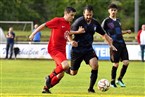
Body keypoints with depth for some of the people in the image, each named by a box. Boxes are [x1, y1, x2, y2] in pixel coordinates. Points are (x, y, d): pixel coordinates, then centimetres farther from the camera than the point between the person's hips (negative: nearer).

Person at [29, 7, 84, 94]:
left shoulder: (68, 25, 12)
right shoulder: (57, 21, -10)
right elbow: (44, 25, -6)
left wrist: (71, 41, 2)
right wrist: (33, 34, -7)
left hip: (62, 50, 8)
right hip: (54, 49, -8)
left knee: (61, 75, 8)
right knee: (65, 65, -29)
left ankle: (46, 88, 26)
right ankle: (50, 77, -5)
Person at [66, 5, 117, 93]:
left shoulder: (95, 23, 0)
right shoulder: (79, 22, -15)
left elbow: (104, 34, 12)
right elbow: (70, 33, -14)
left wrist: (111, 45, 3)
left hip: (88, 49, 4)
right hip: (77, 49, -4)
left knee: (95, 65, -22)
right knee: (73, 73, 4)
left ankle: (91, 88, -10)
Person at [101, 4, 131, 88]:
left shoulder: (118, 20, 16)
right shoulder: (106, 21, -4)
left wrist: (126, 32, 13)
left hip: (122, 44, 6)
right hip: (114, 45, -6)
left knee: (126, 62, -1)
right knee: (116, 64, -5)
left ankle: (120, 79, 16)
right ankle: (113, 82, 11)